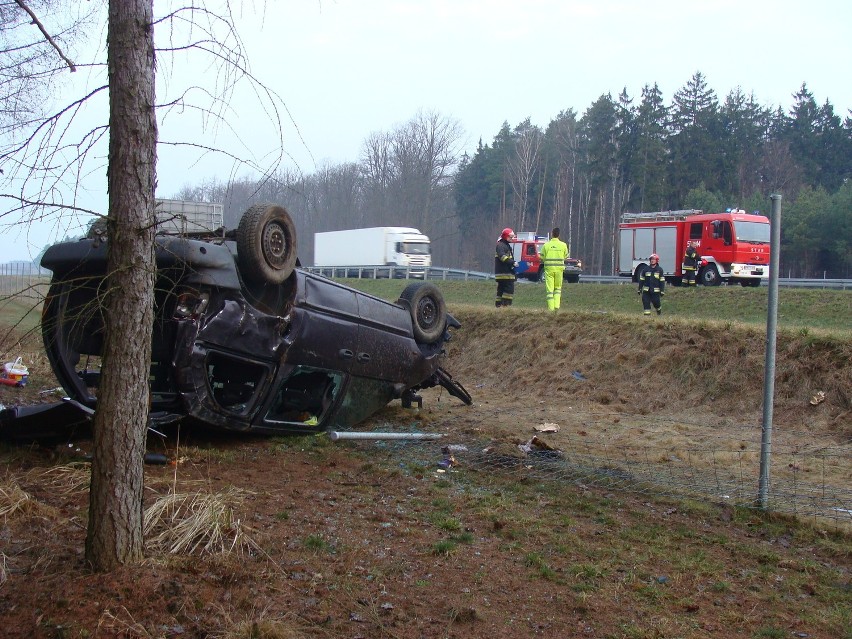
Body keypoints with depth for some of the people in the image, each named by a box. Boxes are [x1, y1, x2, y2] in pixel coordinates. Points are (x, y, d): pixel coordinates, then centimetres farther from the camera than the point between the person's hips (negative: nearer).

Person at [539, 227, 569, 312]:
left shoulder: (546, 245, -5)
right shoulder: (563, 245, -2)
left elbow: (542, 258, -1)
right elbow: (566, 256, 6)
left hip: (549, 268, -1)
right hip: (559, 268, 1)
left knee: (550, 289, 2)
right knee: (558, 288, 15)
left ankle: (551, 308, -2)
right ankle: (557, 306, 3)